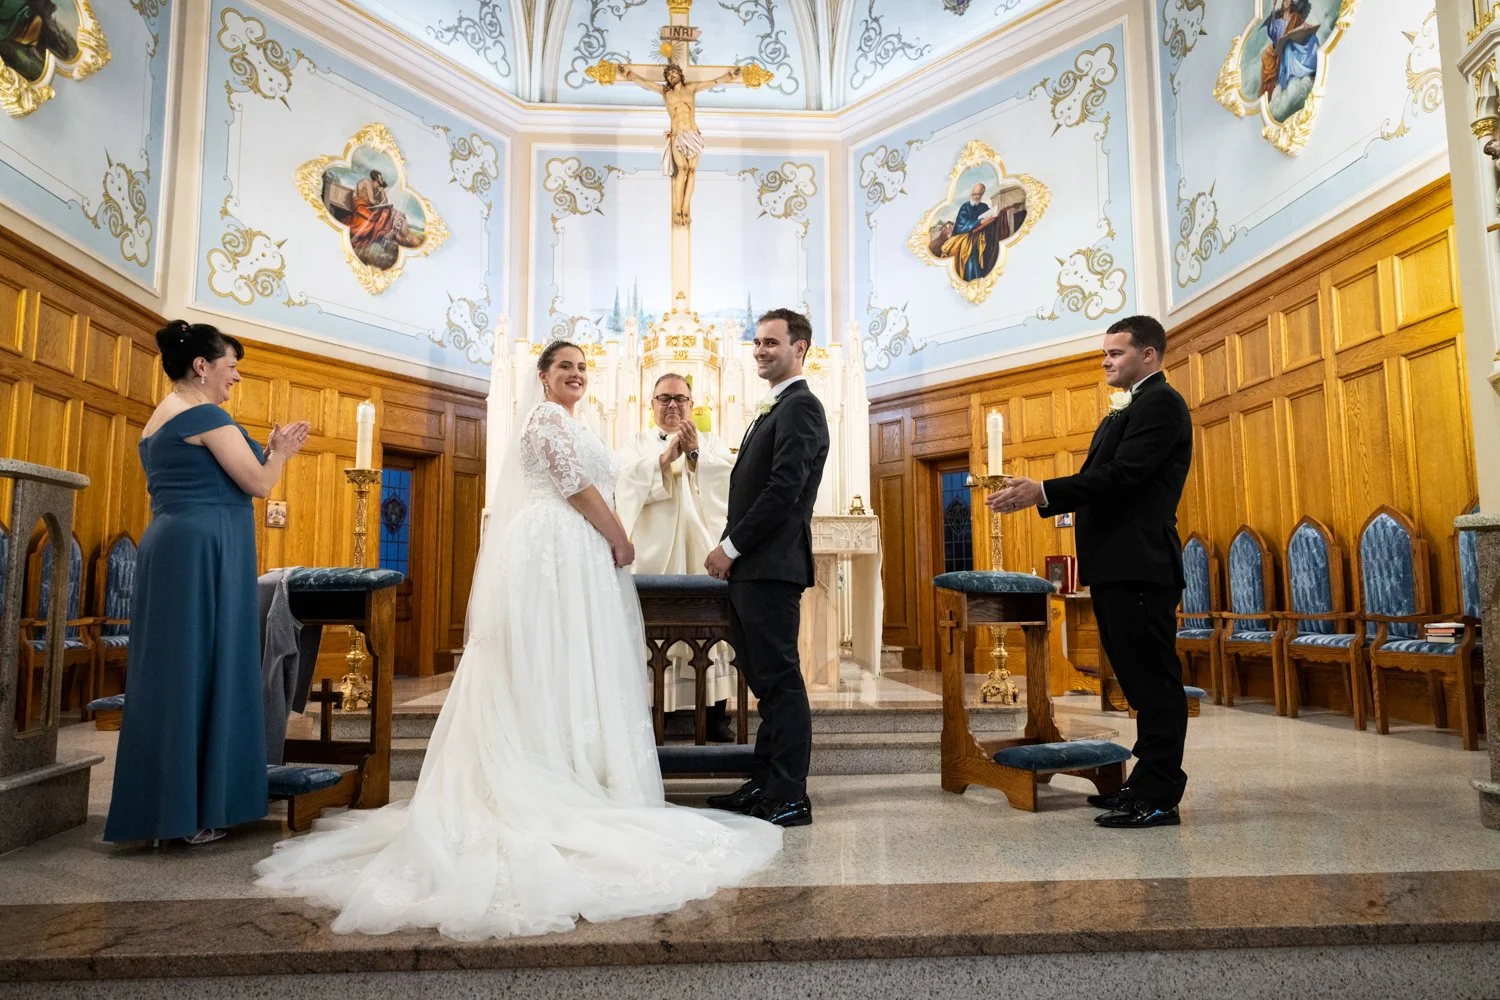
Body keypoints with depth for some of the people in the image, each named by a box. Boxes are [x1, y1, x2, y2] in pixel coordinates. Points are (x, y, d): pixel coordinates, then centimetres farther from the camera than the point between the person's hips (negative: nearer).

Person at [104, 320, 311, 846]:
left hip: (171, 548, 10)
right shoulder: (205, 415, -10)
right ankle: (189, 812, 1)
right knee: (200, 671, -5)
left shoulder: (159, 420, 19)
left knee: (171, 672, 10)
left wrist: (264, 452, 17)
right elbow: (257, 483, -12)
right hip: (204, 552, -10)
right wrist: (279, 452, 7)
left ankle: (161, 804, 16)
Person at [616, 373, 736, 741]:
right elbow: (626, 482, -5)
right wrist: (666, 457, -14)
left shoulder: (711, 442, 17)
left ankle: (716, 713, 4)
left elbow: (727, 481, 0)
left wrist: (695, 454, -12)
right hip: (654, 551, -1)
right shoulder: (637, 443, 14)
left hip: (704, 550, 1)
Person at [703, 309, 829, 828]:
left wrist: (730, 547, -14)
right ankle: (765, 785, 22)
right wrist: (732, 551, 11)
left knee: (780, 681, -4)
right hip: (750, 568, 10)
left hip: (770, 567, -10)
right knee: (765, 681, 13)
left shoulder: (800, 406, -9)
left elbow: (784, 489, -19)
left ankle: (789, 799, 4)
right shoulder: (775, 409, 22)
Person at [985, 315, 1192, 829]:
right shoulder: (1125, 411, 23)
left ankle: (1159, 798, 2)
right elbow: (1096, 482, 18)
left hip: (1139, 564, -10)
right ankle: (1146, 784, 23)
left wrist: (1042, 492, -18)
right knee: (1140, 679, 14)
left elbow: (1121, 476, -19)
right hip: (1115, 565, 10)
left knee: (1153, 679, -4)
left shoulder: (1160, 402, -7)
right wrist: (1034, 494, 7)